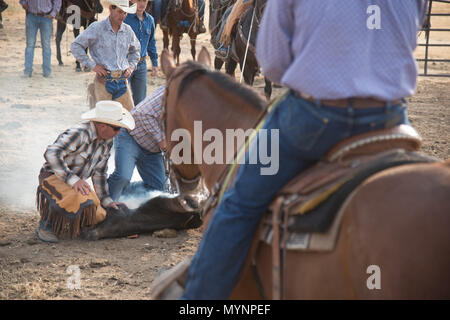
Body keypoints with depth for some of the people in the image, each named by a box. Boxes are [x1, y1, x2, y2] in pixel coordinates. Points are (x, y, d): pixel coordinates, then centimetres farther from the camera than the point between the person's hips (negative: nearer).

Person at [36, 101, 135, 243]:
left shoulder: (107, 141, 1)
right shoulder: (79, 134, -27)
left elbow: (99, 172, 12)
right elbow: (51, 154, -37)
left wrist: (106, 200, 8)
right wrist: (73, 179, -40)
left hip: (77, 182, 9)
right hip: (54, 177, -8)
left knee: (98, 216, -3)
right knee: (78, 199, -38)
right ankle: (46, 225, -14)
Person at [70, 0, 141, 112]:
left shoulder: (127, 30, 11)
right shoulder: (96, 28, -4)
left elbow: (135, 50, 30)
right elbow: (75, 46, -4)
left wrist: (131, 66, 13)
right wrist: (92, 65, -9)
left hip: (122, 81, 4)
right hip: (103, 81, -4)